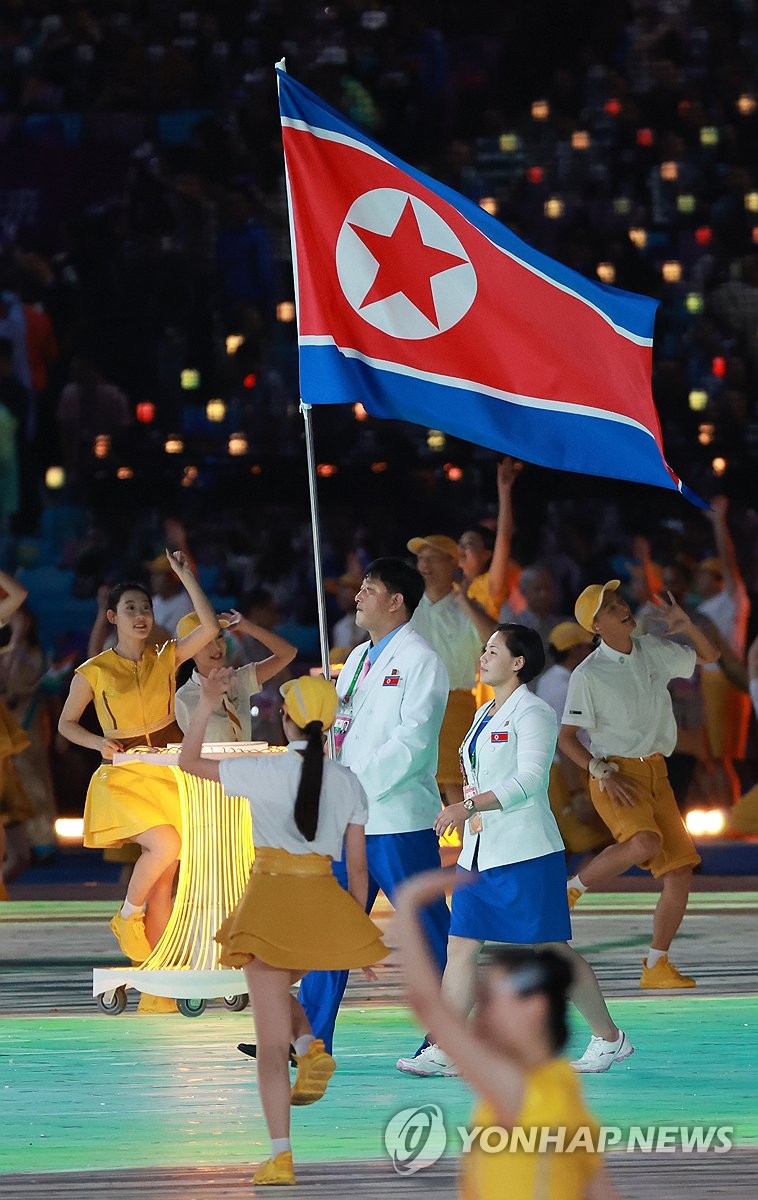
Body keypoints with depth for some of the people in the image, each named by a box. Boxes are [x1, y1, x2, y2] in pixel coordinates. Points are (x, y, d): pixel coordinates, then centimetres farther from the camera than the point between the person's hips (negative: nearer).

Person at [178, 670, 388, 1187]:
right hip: (326, 901, 4)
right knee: (276, 990, 32)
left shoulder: (265, 771, -8)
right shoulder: (347, 782, 3)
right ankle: (312, 1050, 2)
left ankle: (281, 1157, -5)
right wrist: (357, 930, 15)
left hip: (272, 901, -4)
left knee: (271, 1038, 0)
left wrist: (206, 706, 0)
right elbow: (358, 864, 7)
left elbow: (189, 761, 4)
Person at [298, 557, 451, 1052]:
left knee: (429, 928, -1)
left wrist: (357, 783, -19)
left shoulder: (420, 661, -7)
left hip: (397, 817, -8)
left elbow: (412, 741, -16)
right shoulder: (358, 659, 18)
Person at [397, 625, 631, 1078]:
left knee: (554, 951, -3)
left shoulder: (533, 713, -10)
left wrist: (469, 805, -26)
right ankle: (445, 1050, -3)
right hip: (479, 853, 8)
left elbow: (529, 780, -20)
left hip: (526, 853, -8)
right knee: (461, 946, -1)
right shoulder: (485, 715, 17)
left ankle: (609, 1038, 10)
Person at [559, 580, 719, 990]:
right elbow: (566, 738, -6)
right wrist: (603, 773, -19)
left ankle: (656, 966, 7)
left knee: (680, 872, -3)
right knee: (644, 843, -34)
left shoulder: (654, 650, 9)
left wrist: (687, 625, 4)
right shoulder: (588, 675, -8)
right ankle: (573, 887, -10)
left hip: (655, 772, 6)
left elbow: (708, 655, 24)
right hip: (614, 774, -6)